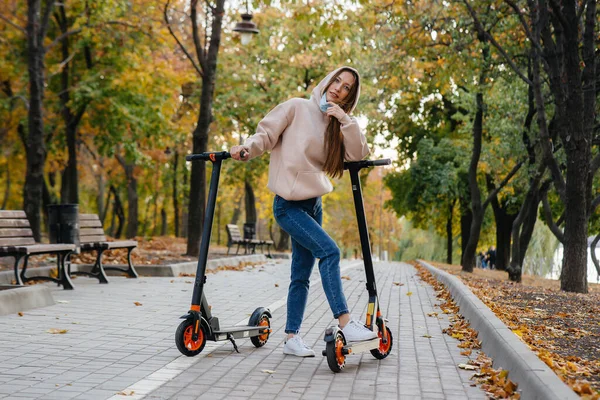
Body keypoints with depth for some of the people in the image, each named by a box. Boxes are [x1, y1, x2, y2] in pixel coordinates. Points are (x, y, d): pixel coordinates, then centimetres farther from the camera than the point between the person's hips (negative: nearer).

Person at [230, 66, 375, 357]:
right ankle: (346, 324, -22)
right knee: (329, 250, -22)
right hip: (288, 204, -7)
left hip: (313, 204, 7)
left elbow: (358, 154, 0)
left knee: (301, 275, 8)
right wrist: (247, 149, -25)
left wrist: (345, 120, -10)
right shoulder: (297, 108, -4)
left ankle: (292, 337, 15)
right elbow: (266, 134, -6)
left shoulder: (336, 125, 13)